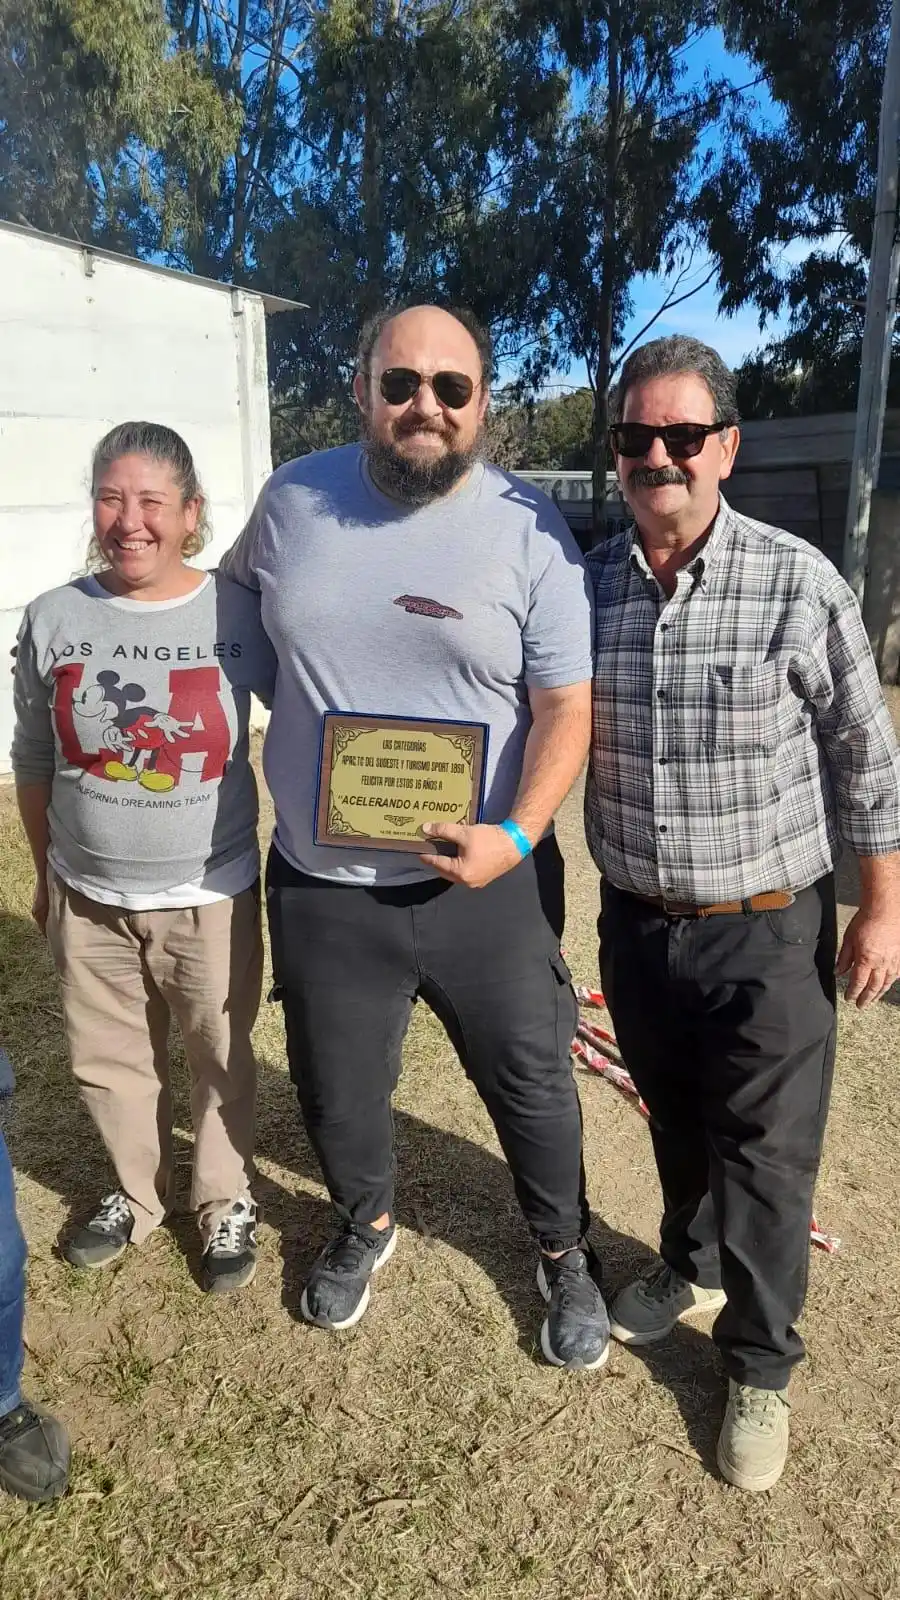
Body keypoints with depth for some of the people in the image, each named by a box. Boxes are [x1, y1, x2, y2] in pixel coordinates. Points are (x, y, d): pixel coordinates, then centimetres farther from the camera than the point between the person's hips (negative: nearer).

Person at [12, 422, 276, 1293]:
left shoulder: (239, 613, -12)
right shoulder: (52, 619, -4)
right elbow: (34, 763, 6)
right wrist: (45, 876, 13)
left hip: (210, 896, -2)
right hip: (89, 899, 3)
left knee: (219, 1059, 15)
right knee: (107, 1061, 19)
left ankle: (226, 1202, 40)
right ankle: (138, 1191, 45)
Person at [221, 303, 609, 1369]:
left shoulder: (530, 532, -8)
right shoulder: (293, 498, -1)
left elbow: (566, 705, -8)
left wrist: (516, 833, -21)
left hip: (487, 880, -2)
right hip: (321, 886, 3)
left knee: (531, 1083, 15)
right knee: (336, 1097, 20)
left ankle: (563, 1252, 45)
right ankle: (364, 1223, 53)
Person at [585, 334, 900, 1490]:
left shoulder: (799, 585, -14)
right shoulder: (587, 584, -3)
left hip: (768, 932, -3)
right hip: (635, 924, 4)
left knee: (765, 1156, 11)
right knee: (675, 1123, 23)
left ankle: (760, 1365, 33)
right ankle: (690, 1266, 51)